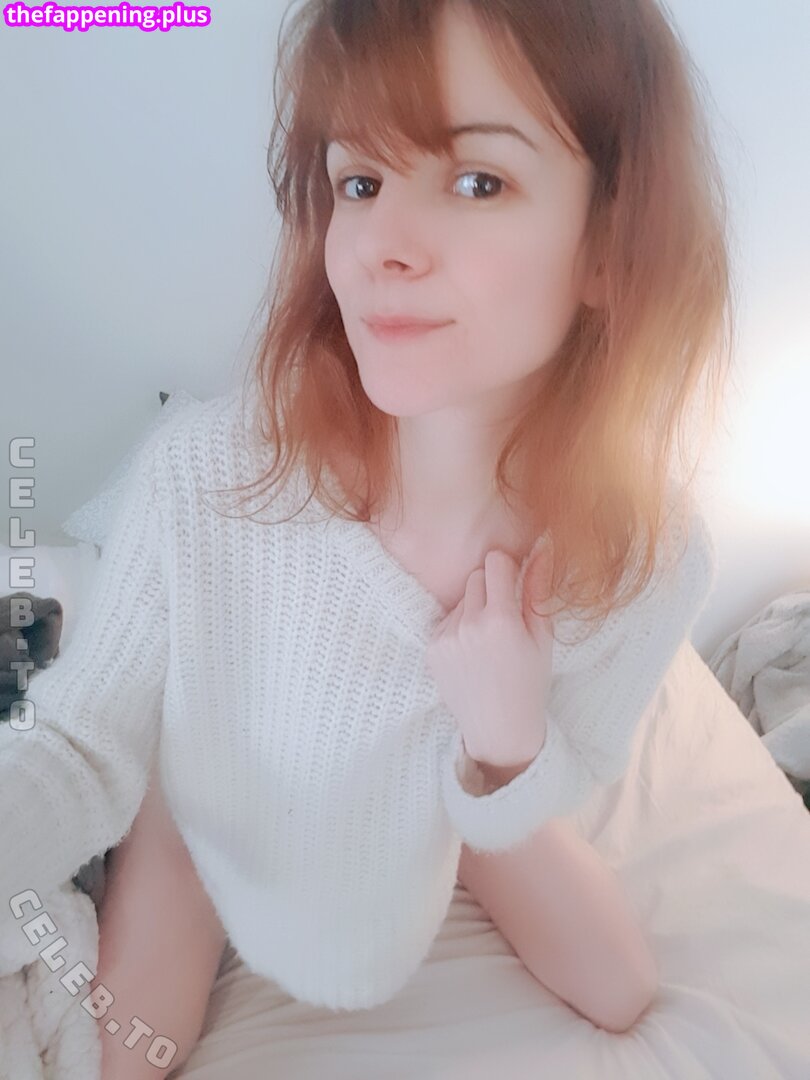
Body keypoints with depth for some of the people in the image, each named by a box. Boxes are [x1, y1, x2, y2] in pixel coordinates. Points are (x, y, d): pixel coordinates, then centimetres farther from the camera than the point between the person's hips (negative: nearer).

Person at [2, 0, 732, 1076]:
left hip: (459, 806, 3)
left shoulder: (655, 558, -31)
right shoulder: (198, 481, -39)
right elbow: (89, 749, -25)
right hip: (211, 818, -1)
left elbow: (544, 797, -14)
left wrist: (507, 744, -38)